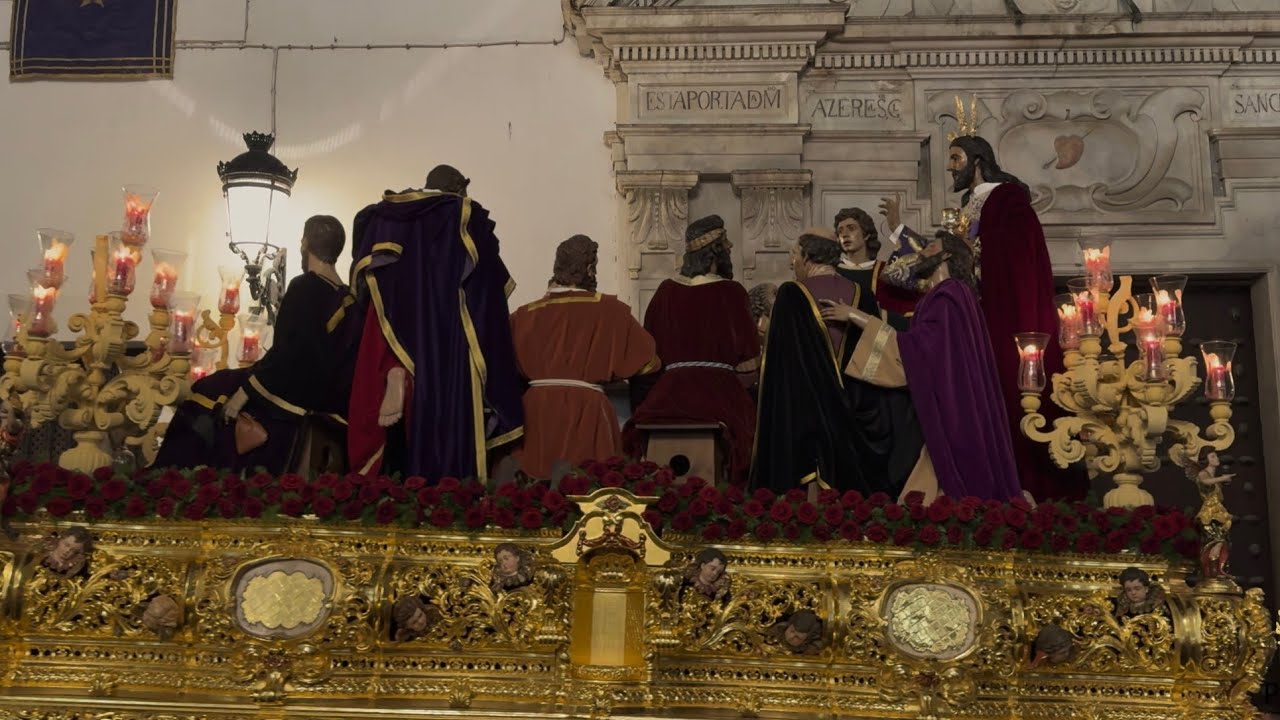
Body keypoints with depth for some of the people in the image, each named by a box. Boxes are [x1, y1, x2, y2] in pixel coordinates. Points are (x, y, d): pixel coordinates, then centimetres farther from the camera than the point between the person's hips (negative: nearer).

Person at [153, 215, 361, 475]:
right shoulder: (349, 300, 2)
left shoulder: (304, 288, -18)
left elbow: (285, 356, -23)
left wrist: (243, 394, -17)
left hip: (289, 397, -7)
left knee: (209, 395, 11)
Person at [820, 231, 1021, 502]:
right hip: (951, 414, 9)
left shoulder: (948, 297, -13)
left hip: (952, 415, -9)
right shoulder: (945, 296, 17)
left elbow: (916, 347, -24)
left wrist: (857, 316, -20)